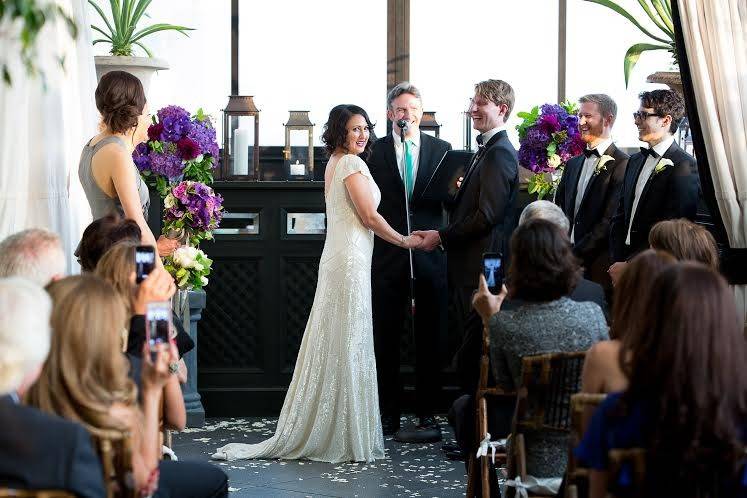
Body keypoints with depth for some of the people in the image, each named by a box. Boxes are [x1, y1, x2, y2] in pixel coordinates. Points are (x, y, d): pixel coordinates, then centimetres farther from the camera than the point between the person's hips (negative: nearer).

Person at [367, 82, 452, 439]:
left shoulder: (441, 149, 7)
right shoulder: (375, 151, 4)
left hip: (429, 253, 0)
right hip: (388, 255, 0)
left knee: (430, 339, 3)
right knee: (385, 339, 5)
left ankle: (427, 414, 8)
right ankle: (389, 413, 14)